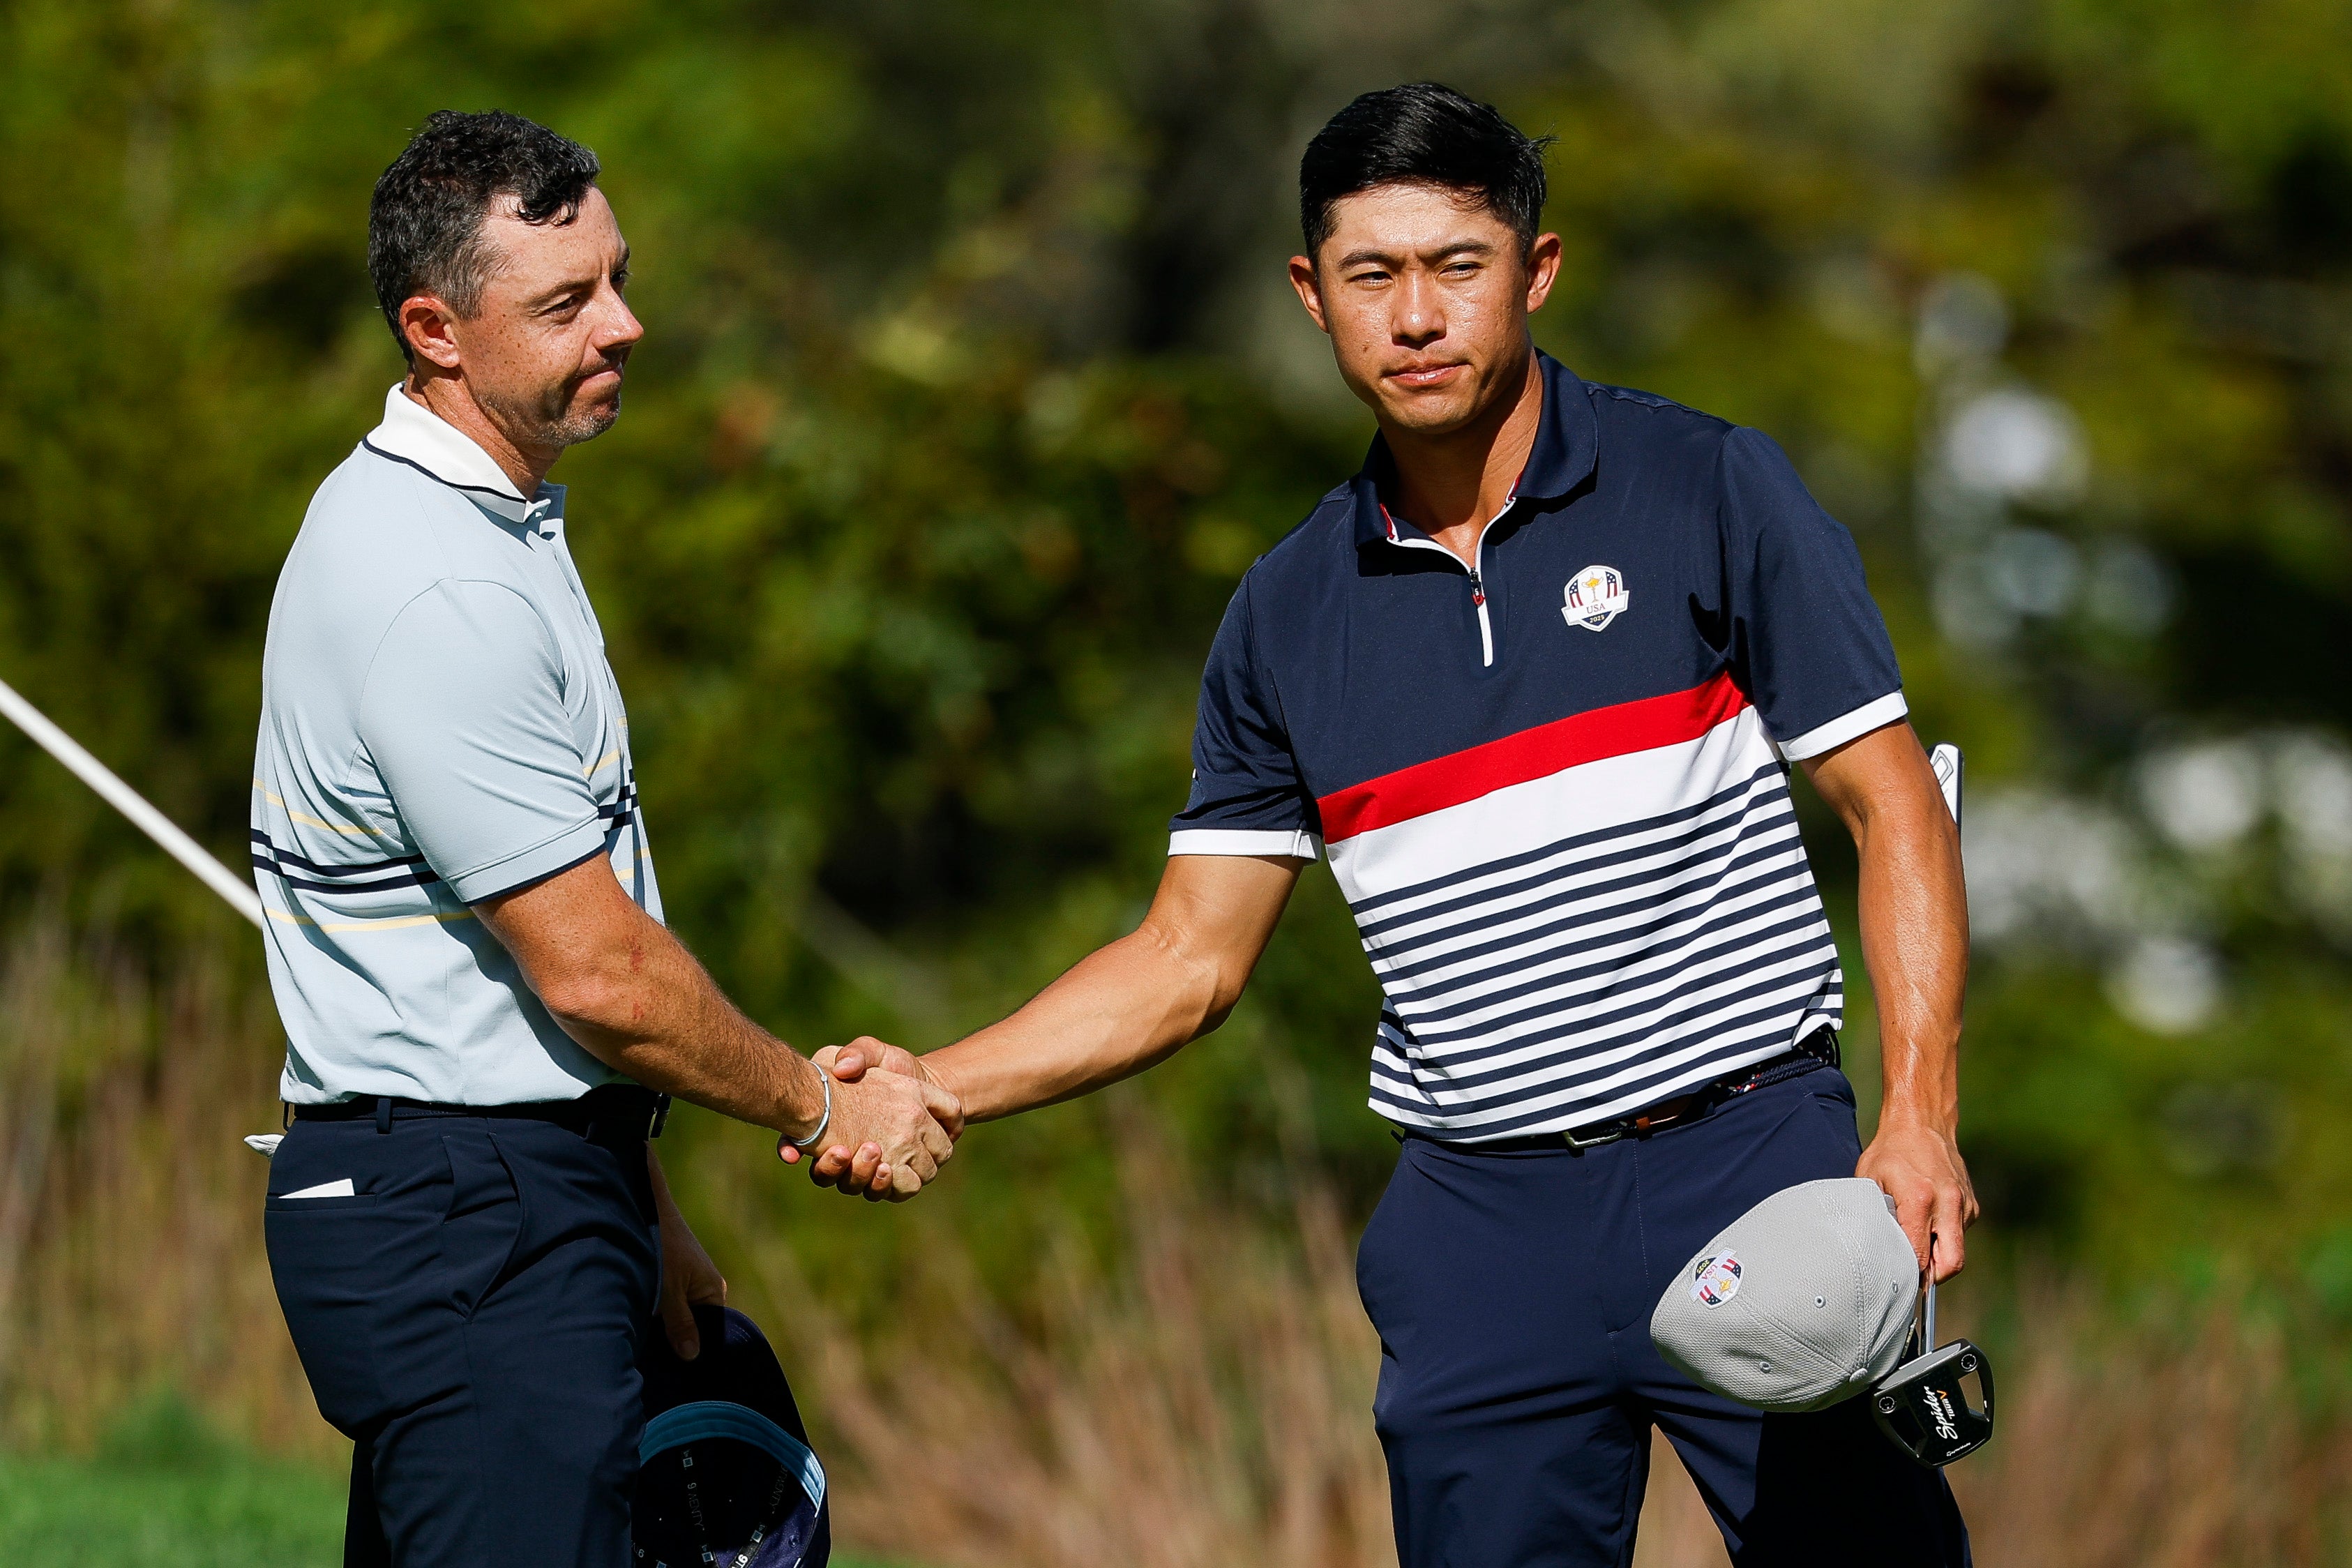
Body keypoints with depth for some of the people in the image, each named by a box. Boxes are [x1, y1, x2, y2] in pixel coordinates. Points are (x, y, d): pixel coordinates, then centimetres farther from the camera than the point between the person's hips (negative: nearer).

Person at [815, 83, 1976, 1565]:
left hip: (1752, 1169, -3)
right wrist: (929, 1087, -1)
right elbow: (1191, 958, 13)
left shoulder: (1710, 489, -1)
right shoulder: (1289, 613, 9)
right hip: (1479, 1222, 3)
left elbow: (1892, 805, -1)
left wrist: (1922, 1119, -14)